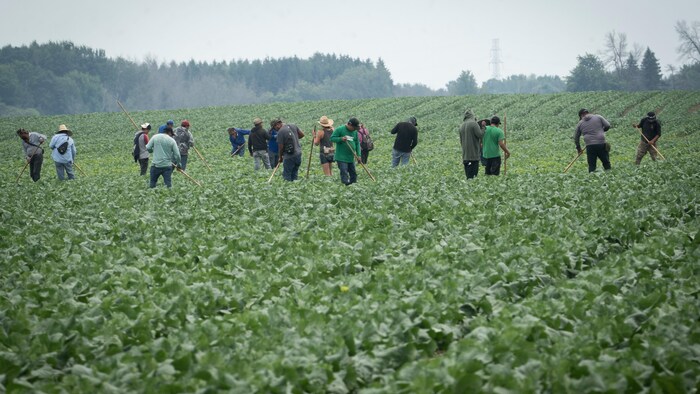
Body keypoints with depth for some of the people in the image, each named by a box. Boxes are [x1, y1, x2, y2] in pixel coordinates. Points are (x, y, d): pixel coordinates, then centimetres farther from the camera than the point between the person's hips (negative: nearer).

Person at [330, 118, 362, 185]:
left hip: (351, 158, 6)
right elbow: (332, 138, -8)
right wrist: (341, 139, -24)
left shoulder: (355, 132, 9)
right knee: (344, 172, -13)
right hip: (341, 158, -6)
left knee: (353, 174, 10)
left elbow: (357, 143, 13)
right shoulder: (339, 130, -8)